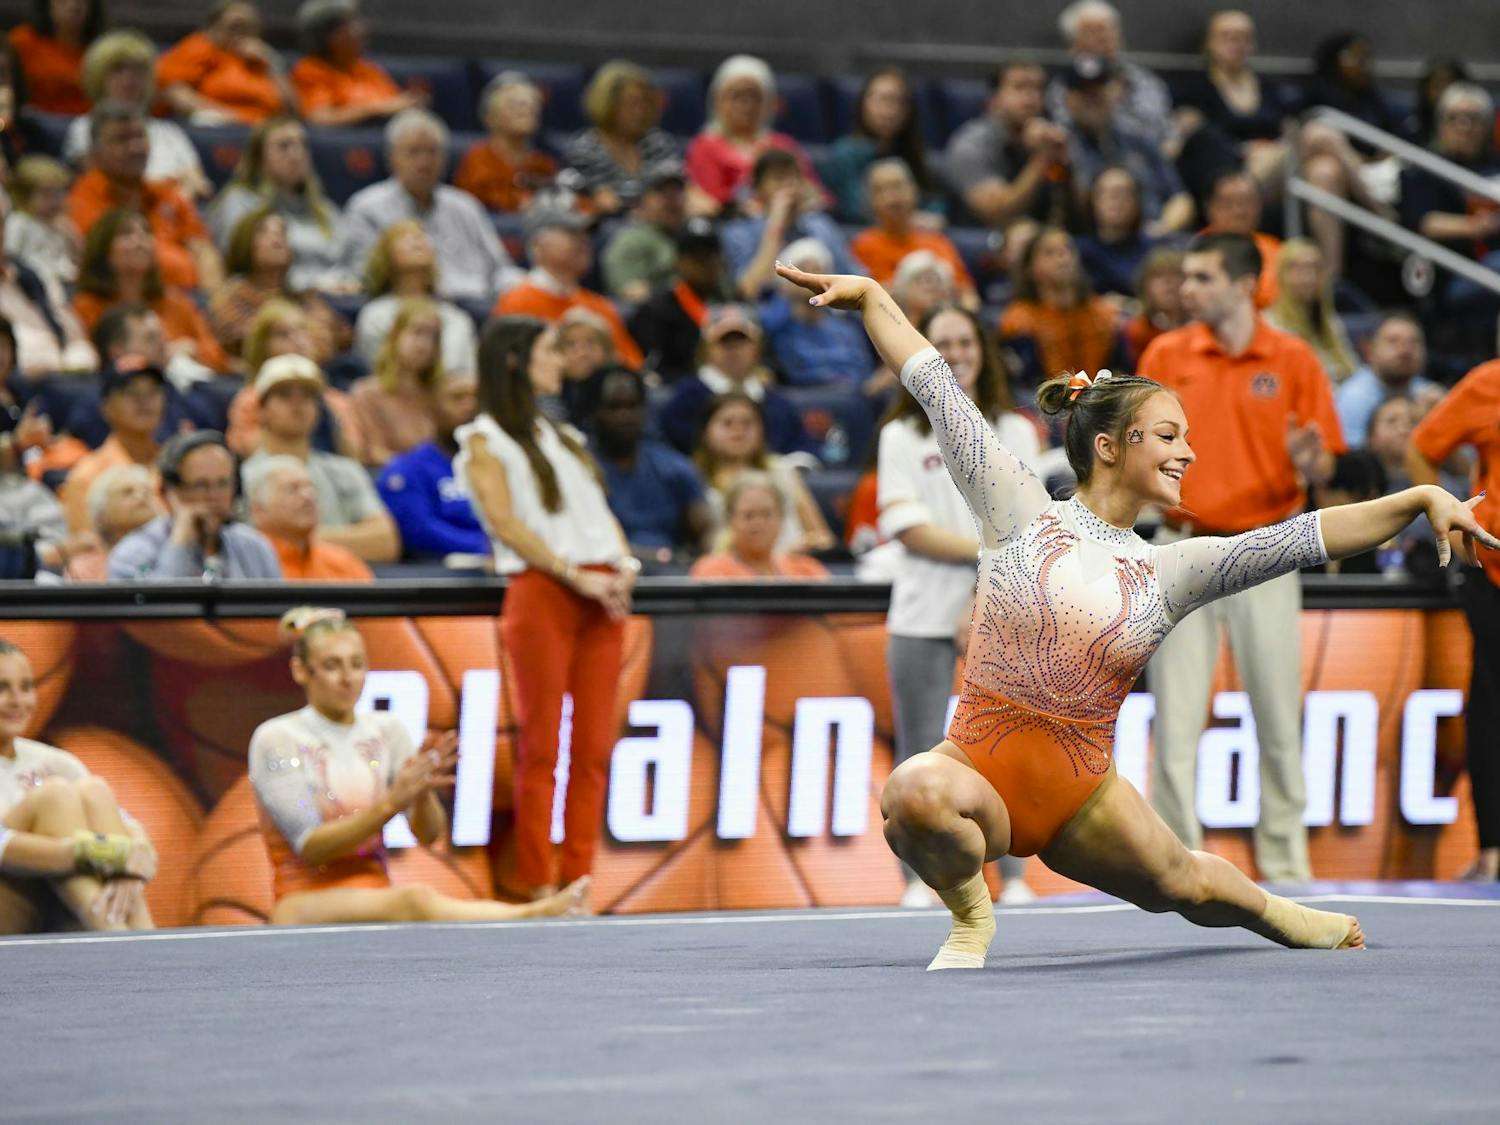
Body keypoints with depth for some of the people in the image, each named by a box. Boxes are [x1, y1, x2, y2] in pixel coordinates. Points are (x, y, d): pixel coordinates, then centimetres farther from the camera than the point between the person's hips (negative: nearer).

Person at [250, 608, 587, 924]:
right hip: (304, 904, -4)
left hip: (375, 900, 4)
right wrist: (390, 803, -24)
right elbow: (310, 848, -13)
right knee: (414, 900, -38)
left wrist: (423, 794, -21)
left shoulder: (386, 730, 10)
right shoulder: (277, 739, -5)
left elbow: (429, 835, 2)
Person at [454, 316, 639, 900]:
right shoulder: (486, 440, 3)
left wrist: (624, 565, 1)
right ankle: (536, 890, -6)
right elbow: (506, 524, -8)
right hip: (541, 591, -6)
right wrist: (576, 576, -15)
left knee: (594, 747, 1)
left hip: (601, 598, 7)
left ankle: (577, 884, 3)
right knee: (541, 745, -7)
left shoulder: (563, 436, 24)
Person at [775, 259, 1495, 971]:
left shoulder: (1169, 573, 5)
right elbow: (938, 391, 1)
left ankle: (1280, 918, 54)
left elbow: (1304, 538, -1)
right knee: (915, 793, -37)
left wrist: (1422, 499, -8)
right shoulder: (1020, 511, -1)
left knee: (1183, 884, 16)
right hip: (977, 767, -4)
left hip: (1080, 794, 4)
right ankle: (969, 915, -5)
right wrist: (872, 297, -1)